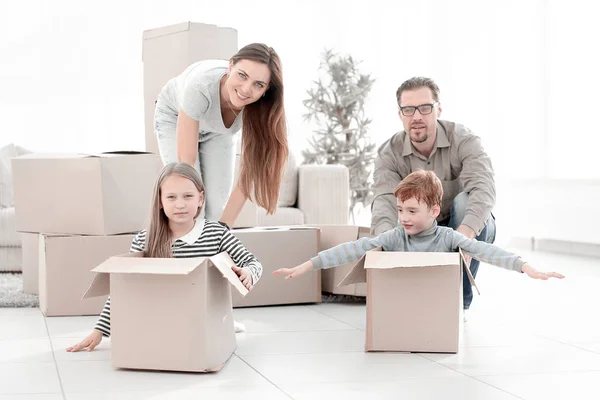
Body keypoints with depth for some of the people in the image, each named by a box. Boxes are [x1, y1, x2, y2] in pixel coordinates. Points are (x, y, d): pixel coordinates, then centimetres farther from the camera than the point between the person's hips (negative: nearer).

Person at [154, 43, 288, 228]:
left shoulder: (261, 107, -33)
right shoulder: (200, 86, -44)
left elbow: (249, 171, -27)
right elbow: (186, 160, -37)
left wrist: (223, 226, -31)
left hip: (219, 130, 3)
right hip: (174, 117, -2)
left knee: (218, 204, -6)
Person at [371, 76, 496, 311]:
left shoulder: (464, 141, -21)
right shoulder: (389, 154, -14)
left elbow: (483, 188, -38)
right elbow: (385, 201, -30)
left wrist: (466, 230, -60)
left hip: (473, 229, -1)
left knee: (463, 201, -34)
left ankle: (459, 301, -22)